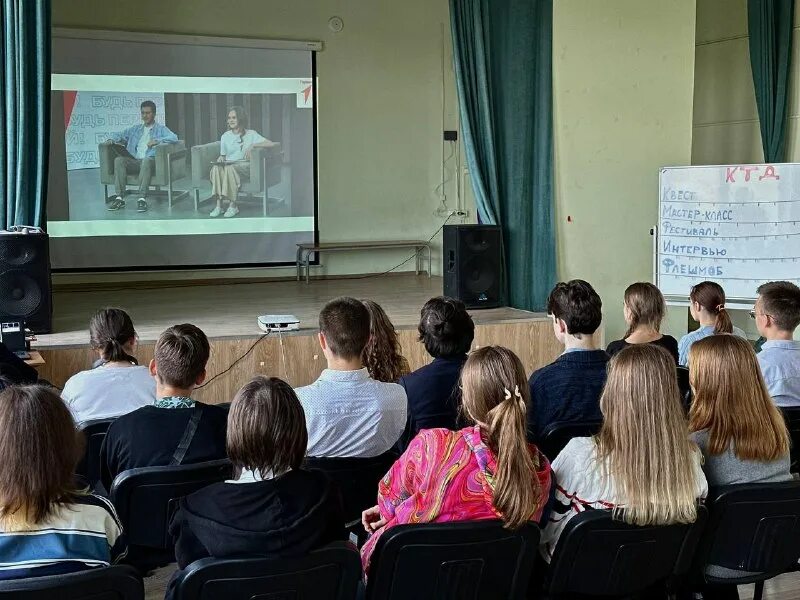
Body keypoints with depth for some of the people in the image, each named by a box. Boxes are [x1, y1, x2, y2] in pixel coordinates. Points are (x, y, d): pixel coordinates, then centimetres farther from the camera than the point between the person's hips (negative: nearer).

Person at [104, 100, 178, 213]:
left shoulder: (160, 129, 14)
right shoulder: (135, 129, 30)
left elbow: (174, 138, -3)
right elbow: (121, 135, 31)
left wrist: (157, 141, -17)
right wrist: (112, 139, 6)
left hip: (150, 160, -4)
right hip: (134, 161, 4)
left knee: (146, 160, -40)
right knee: (119, 160, -26)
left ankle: (142, 199, -46)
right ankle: (120, 198, -32)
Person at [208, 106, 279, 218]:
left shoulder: (251, 134, 7)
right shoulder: (225, 136, 18)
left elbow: (271, 144, -4)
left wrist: (252, 145, -15)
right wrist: (221, 158, -3)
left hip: (244, 165, -3)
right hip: (228, 164, 3)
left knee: (229, 168, -38)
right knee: (216, 167, -33)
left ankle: (233, 205, -34)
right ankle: (218, 205, -37)